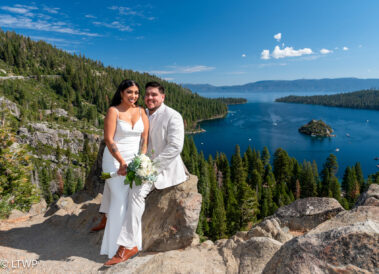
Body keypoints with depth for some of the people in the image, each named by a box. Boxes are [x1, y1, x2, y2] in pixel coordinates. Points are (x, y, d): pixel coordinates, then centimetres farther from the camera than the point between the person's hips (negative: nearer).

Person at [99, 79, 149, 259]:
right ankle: (114, 246, 8)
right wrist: (121, 162, -16)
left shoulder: (141, 111, 6)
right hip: (115, 159, -3)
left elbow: (145, 138, 2)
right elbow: (108, 139, -11)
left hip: (135, 160, 4)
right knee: (120, 199, -7)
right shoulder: (113, 111, -6)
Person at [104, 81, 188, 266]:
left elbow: (175, 147, -21)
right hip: (147, 164, 9)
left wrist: (152, 166, -24)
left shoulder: (172, 116, -13)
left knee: (137, 190, -26)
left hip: (165, 167, -8)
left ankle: (129, 245, -20)